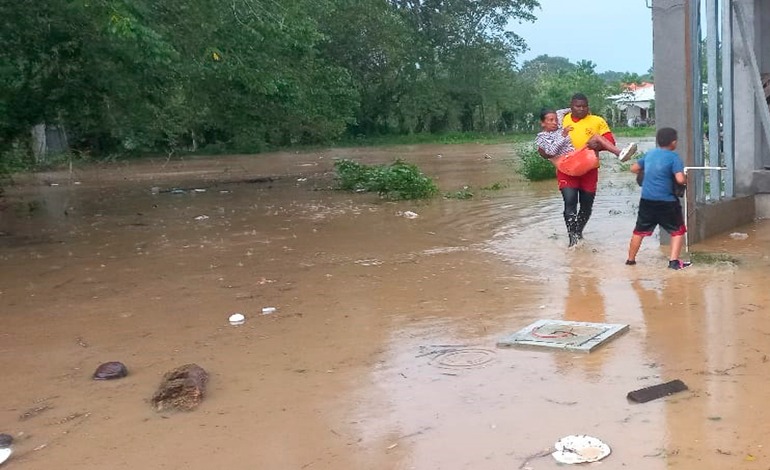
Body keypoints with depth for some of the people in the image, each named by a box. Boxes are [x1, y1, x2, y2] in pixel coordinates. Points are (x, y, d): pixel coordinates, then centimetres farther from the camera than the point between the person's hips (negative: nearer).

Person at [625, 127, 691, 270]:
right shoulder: (673, 157, -8)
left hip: (646, 200, 5)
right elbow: (680, 179, -18)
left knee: (640, 230, 18)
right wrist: (686, 179, 4)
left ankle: (630, 259, 25)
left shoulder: (649, 154, 9)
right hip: (666, 202, -5)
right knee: (678, 231, 9)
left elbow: (634, 168, 18)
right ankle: (674, 261, 0)